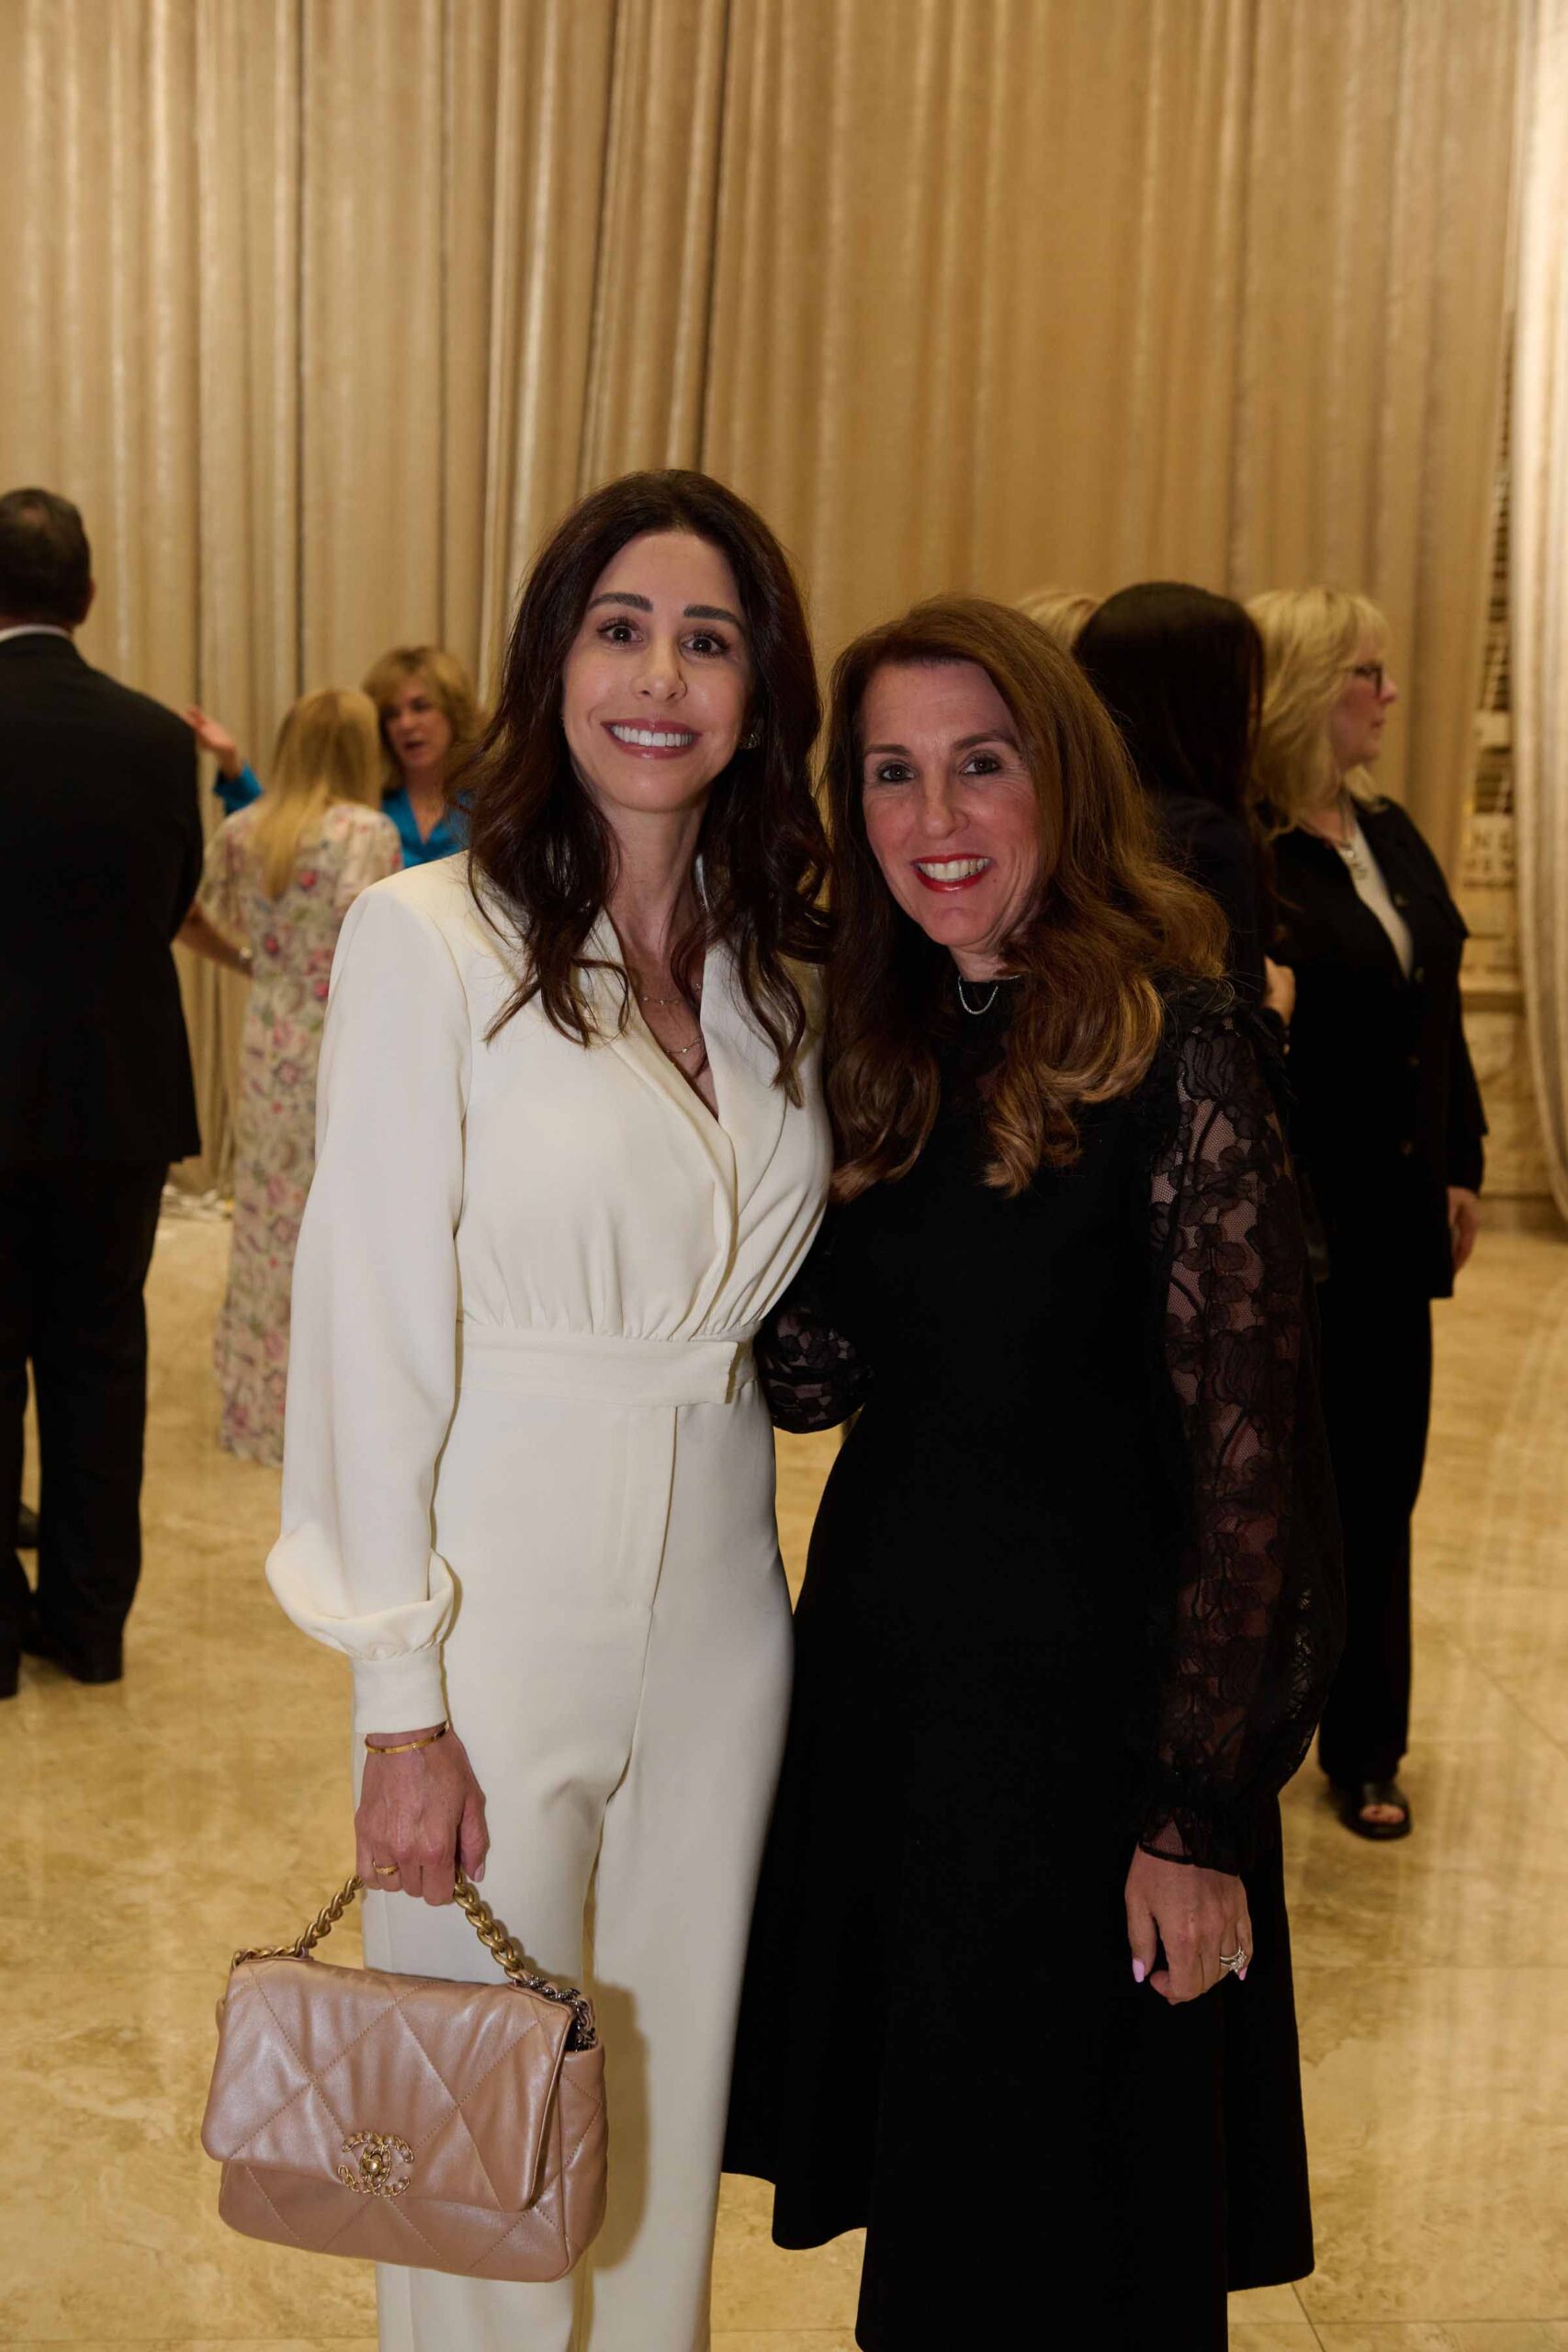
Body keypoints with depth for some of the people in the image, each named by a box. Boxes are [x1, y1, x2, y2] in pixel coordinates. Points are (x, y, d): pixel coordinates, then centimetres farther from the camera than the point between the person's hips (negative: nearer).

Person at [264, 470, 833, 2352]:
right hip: (504, 1612, -5)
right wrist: (405, 1705, -13)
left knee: (671, 2122, 19)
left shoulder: (778, 967, 6)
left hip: (720, 1615, 5)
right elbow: (370, 1325, -12)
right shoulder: (430, 938, -12)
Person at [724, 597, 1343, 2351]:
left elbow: (1246, 1449, -15)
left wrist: (1199, 1814, -15)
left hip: (1085, 1693, -6)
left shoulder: (1173, 1044, -15)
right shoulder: (884, 1052, 5)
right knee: (917, 2209, 22)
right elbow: (813, 1378, 4)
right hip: (878, 1676, 6)